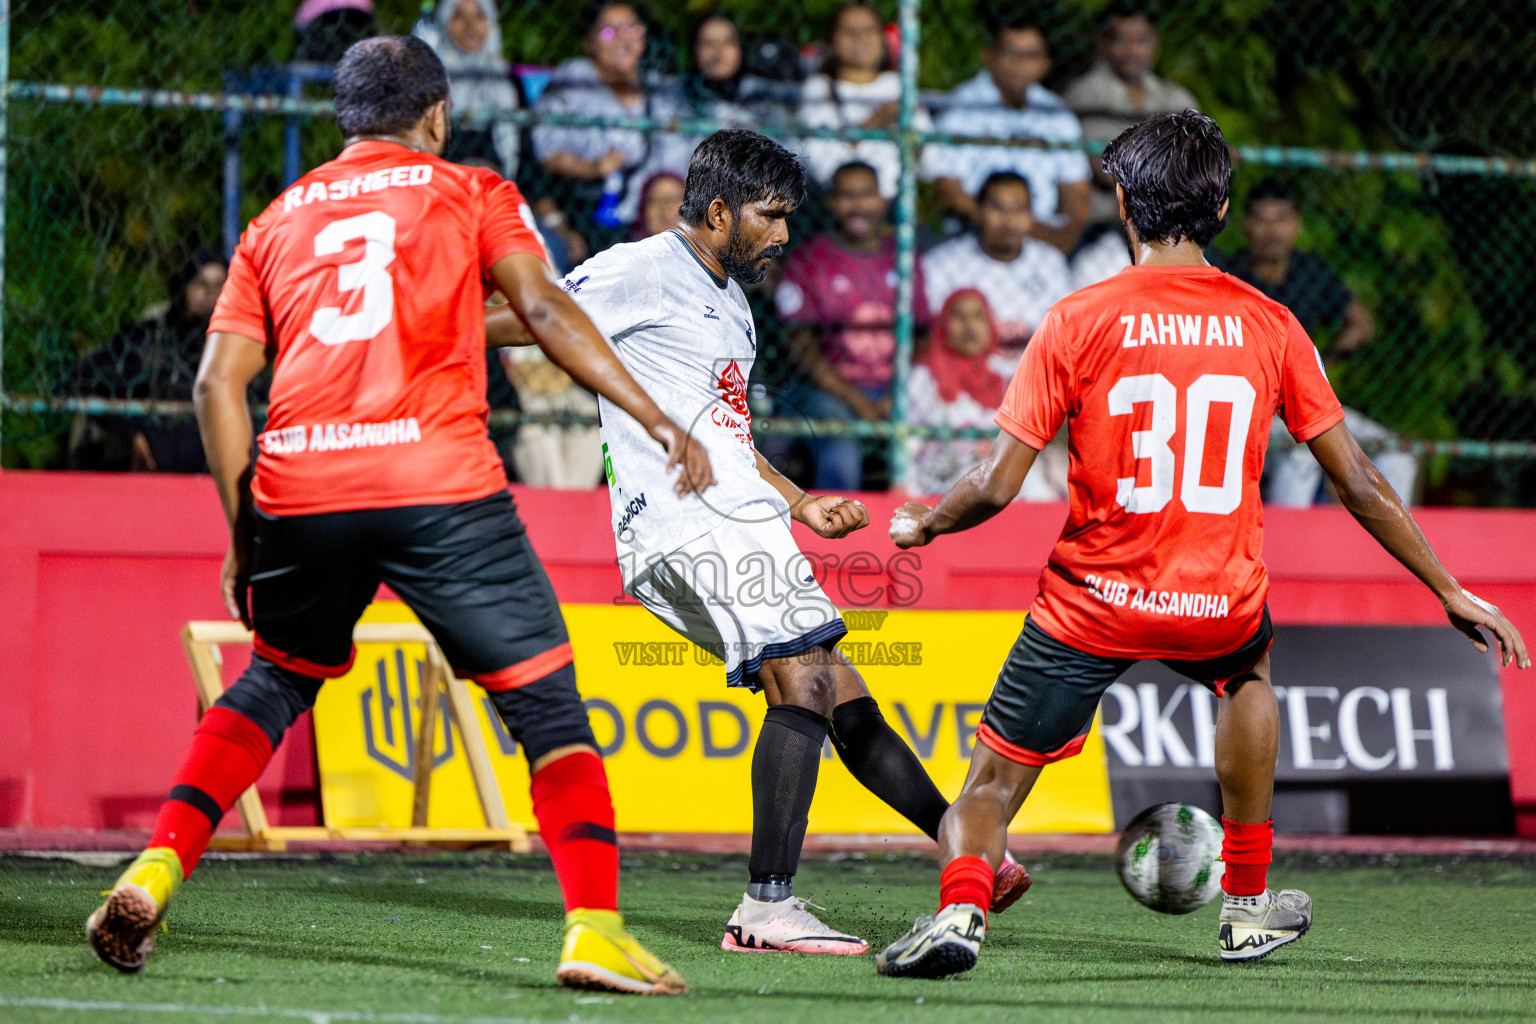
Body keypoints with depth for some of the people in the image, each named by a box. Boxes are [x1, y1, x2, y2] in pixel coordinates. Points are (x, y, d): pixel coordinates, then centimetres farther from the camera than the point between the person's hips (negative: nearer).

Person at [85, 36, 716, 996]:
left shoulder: (277, 221, 22)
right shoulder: (470, 193, 14)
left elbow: (218, 384, 14)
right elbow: (543, 308, -2)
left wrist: (244, 535, 18)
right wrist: (654, 419, -4)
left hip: (297, 488, 4)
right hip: (438, 481, -3)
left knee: (272, 684, 26)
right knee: (548, 702, 3)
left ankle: (155, 872, 13)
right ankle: (594, 924, -11)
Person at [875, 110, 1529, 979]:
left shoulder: (1078, 322, -6)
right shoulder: (1269, 326, 0)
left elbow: (995, 487, -7)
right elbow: (1359, 482, 4)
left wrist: (923, 524, 14)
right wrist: (1451, 592, 14)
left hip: (1095, 604, -2)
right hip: (1221, 606, 2)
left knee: (992, 786, 6)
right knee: (1250, 670, 37)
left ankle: (962, 906, -26)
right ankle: (1249, 906, 38)